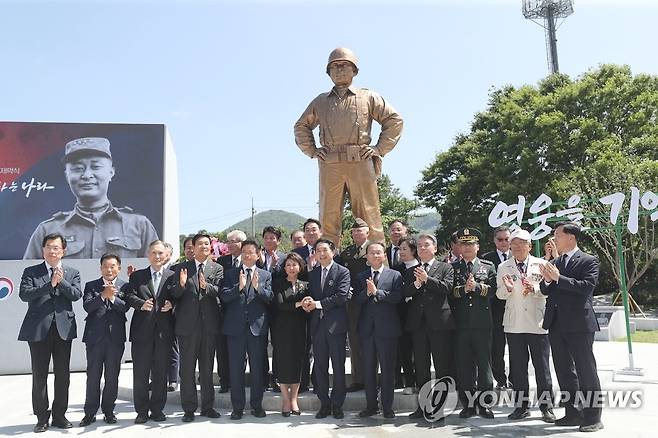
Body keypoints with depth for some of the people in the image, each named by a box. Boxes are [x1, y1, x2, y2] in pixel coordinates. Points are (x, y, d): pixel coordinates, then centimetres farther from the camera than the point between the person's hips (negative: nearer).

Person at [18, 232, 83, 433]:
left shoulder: (72, 273, 10)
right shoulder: (31, 272, 6)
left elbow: (76, 295, -4)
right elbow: (24, 294, -9)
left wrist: (61, 281, -17)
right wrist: (50, 284, -16)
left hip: (64, 328, 2)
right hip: (38, 328, -1)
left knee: (62, 374, 7)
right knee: (39, 375, 4)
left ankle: (59, 415, 19)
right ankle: (42, 417, 15)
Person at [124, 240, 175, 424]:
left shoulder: (172, 276, 9)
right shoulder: (137, 276, 9)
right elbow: (129, 295, -4)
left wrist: (171, 304, -15)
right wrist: (142, 304, -22)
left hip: (164, 331, 0)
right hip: (142, 330, 0)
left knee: (160, 372, 7)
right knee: (140, 372, 4)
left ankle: (157, 409, 19)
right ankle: (142, 411, 15)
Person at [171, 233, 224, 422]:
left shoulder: (217, 268, 6)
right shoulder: (182, 268, 5)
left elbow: (219, 291, -10)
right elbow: (174, 294, -1)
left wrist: (206, 286, -29)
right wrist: (181, 284, -22)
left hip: (209, 324, 1)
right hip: (187, 324, -1)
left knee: (207, 368, 11)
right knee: (187, 368, 4)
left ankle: (207, 406, 22)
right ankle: (189, 409, 15)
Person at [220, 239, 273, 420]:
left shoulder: (265, 275, 7)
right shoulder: (231, 274, 7)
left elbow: (270, 298, -4)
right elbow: (224, 296, -6)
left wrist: (257, 287, -21)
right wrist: (239, 287, -21)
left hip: (257, 326, 0)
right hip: (235, 327, 0)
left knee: (257, 368, 7)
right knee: (236, 369, 5)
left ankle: (256, 405, 20)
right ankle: (237, 407, 16)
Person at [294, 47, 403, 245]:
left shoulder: (367, 97, 14)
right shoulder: (320, 101, 20)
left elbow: (394, 120, 13)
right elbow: (301, 126, 29)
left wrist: (379, 149, 3)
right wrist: (312, 151, 14)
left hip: (360, 162, -2)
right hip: (329, 164, 2)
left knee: (368, 215, -4)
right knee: (328, 216, -1)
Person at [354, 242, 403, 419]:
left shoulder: (395, 275, 2)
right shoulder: (361, 277, 12)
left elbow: (397, 297, -12)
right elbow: (356, 299, 1)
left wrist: (376, 292, -17)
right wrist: (367, 292, -17)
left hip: (387, 328, -3)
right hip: (367, 328, 3)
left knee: (388, 369, 3)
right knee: (368, 369, 10)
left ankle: (387, 407, 14)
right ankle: (371, 406, 21)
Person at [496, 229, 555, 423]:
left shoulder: (540, 264, 3)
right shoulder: (503, 267, 8)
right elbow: (500, 294, 4)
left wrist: (534, 289, -19)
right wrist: (507, 288, -17)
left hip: (537, 323, -1)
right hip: (514, 324, 2)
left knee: (542, 366, 3)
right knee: (517, 367, 7)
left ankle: (546, 407, 12)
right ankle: (521, 406, 17)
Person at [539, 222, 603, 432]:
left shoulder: (589, 261, -4)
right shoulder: (553, 263, 14)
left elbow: (587, 287, -18)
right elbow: (546, 291, 13)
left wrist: (558, 278, -19)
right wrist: (546, 280, -8)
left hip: (579, 324, -7)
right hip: (556, 326, 7)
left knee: (586, 372, 0)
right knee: (564, 372, 13)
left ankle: (593, 418, 9)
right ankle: (573, 413, 23)